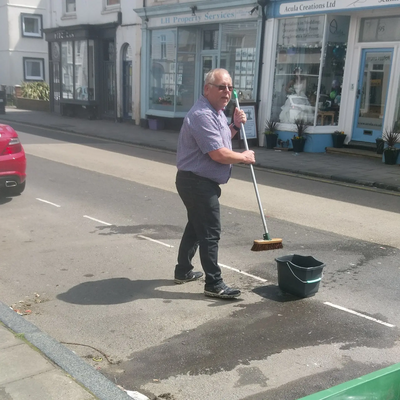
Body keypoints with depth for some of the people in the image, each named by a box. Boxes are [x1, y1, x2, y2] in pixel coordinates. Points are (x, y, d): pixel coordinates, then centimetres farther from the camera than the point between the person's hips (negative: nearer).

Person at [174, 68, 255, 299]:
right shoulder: (202, 115, -22)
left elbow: (222, 140, 23)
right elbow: (218, 154, -26)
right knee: (210, 233, -7)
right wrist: (244, 157, -10)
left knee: (196, 227, 20)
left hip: (200, 182, 11)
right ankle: (214, 284, 1)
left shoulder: (217, 112, 13)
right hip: (197, 182, -11)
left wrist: (235, 126, 7)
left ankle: (183, 271, 33)